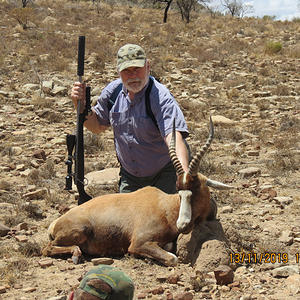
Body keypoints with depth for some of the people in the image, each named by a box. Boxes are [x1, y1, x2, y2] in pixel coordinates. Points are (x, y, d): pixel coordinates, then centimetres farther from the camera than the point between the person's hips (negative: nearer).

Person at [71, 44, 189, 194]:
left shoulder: (161, 97, -24)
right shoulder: (112, 91, -5)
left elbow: (174, 136, -39)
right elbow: (97, 126, 13)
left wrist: (184, 174, -55)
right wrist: (80, 104, -5)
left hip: (163, 176, -5)